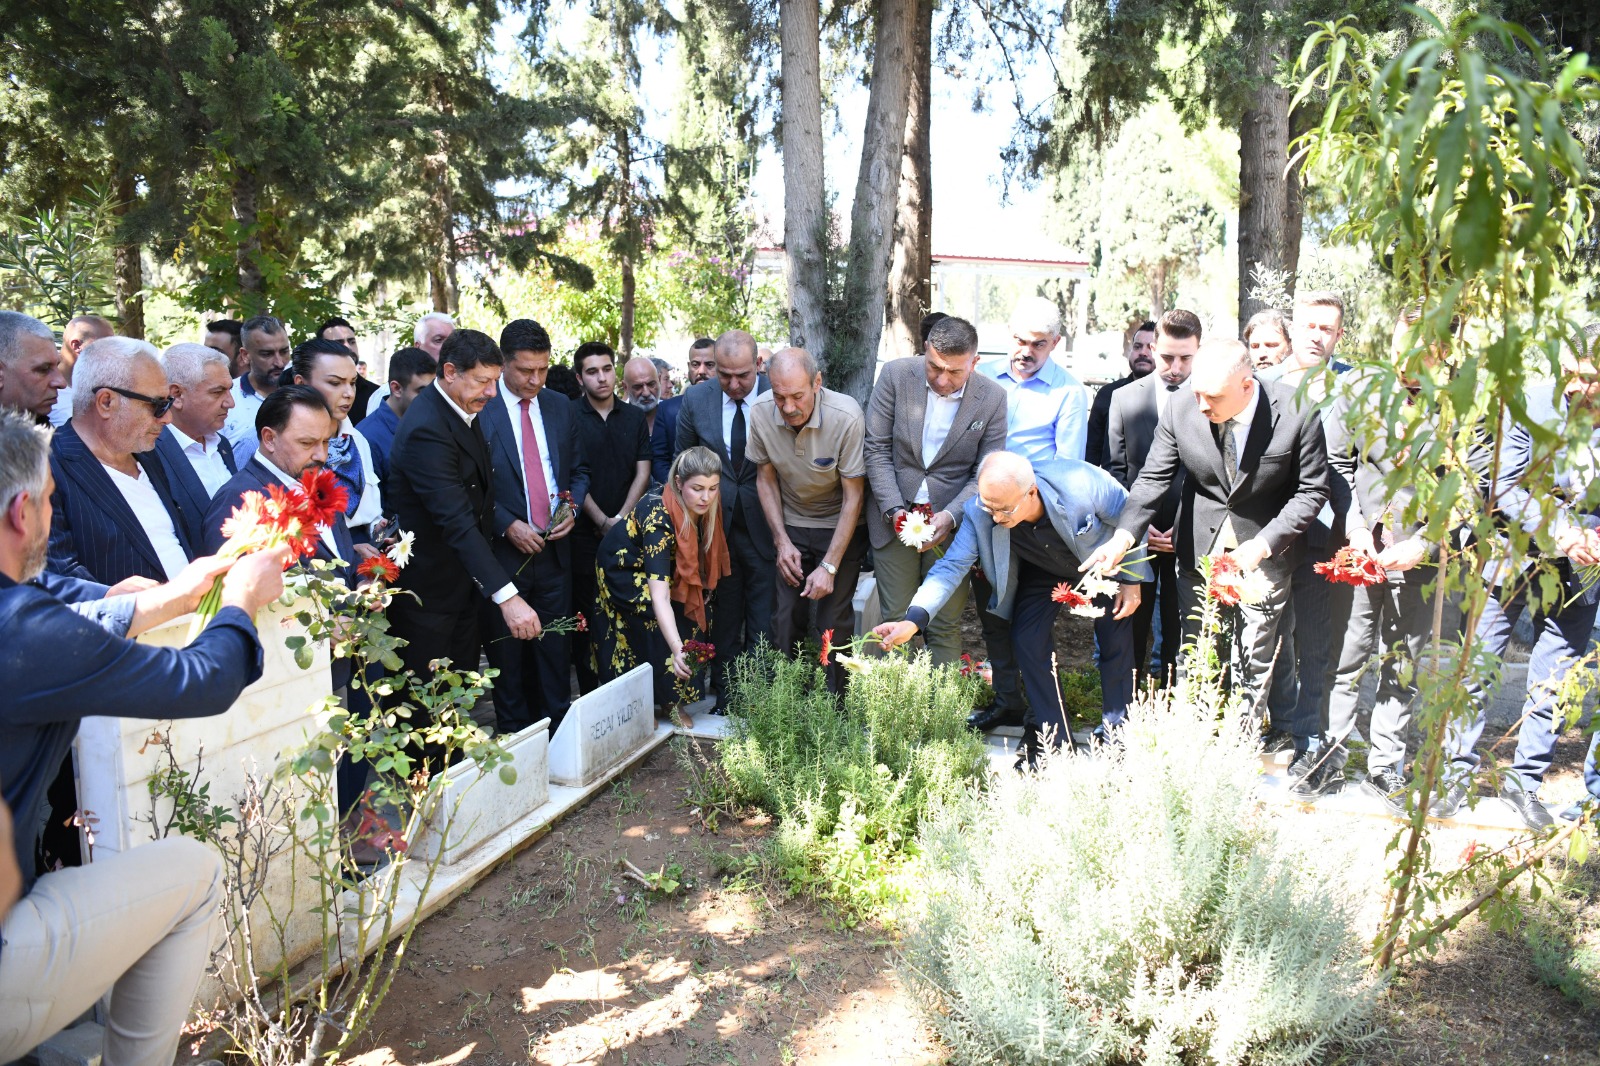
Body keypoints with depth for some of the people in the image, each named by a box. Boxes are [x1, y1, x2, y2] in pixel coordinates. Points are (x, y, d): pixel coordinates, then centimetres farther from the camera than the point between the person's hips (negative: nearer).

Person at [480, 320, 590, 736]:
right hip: (504, 550, -4)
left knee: (556, 650, 10)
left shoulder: (561, 407, 8)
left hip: (555, 549, 4)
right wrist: (508, 525, -16)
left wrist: (572, 507, -3)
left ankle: (557, 732, 22)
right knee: (508, 654, 8)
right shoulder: (479, 409, -8)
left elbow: (578, 468, 16)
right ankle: (514, 737, 22)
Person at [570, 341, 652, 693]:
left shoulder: (634, 417, 10)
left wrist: (622, 518, -7)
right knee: (587, 615, 1)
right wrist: (603, 522, -12)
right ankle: (590, 695, 10)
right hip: (585, 534, -3)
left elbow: (642, 472, 6)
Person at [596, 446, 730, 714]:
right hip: (626, 571, -6)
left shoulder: (704, 506, -21)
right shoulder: (659, 516, -39)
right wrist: (677, 650, -57)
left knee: (700, 613, -9)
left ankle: (674, 701, 3)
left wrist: (702, 587, -10)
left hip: (661, 568, 6)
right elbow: (659, 596, -47)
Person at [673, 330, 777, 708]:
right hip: (715, 525, 2)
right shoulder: (695, 400, -3)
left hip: (764, 526, -2)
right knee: (723, 622, 12)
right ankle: (725, 698, 25)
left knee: (763, 625, 4)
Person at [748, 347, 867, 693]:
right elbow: (765, 477, 0)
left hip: (839, 527, -3)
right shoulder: (761, 411, -16)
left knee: (833, 624, -7)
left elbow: (853, 497, -18)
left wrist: (829, 566, -20)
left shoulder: (846, 416, -26)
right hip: (790, 526, 3)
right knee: (785, 619, -3)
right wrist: (782, 542, -6)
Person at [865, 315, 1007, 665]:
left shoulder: (992, 397, -6)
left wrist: (950, 516, -19)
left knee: (945, 627, 4)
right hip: (895, 516, 1)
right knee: (896, 621, 5)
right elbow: (877, 450, -4)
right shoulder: (896, 375, -6)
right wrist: (894, 510, -14)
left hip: (953, 523, 0)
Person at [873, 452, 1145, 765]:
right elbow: (952, 565, -29)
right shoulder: (979, 512, -32)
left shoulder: (1082, 484, -40)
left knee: (1115, 641, -3)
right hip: (1042, 572, 2)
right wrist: (913, 619, -43)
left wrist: (1132, 579, -13)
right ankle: (1052, 737, 6)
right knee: (1028, 639, -10)